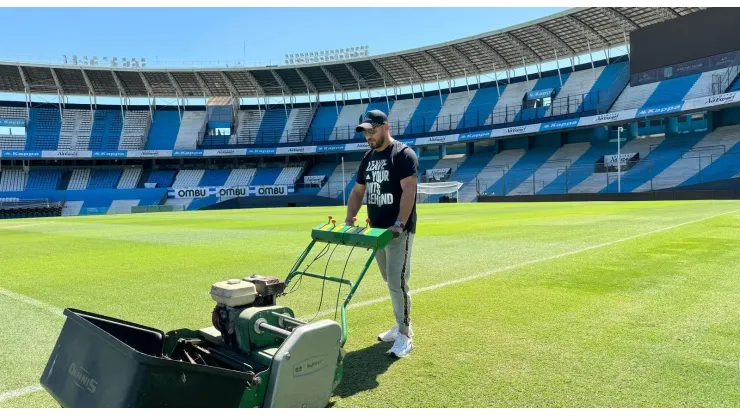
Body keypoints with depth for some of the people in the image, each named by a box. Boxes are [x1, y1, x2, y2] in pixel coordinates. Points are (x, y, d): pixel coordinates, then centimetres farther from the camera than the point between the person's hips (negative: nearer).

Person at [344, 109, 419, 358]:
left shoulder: (404, 154, -11)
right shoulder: (368, 158, 13)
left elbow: (408, 191, -20)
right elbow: (357, 191, 17)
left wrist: (399, 224, -29)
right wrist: (349, 220, 4)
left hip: (399, 230, -8)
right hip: (376, 229, 8)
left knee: (397, 283, -8)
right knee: (390, 281, 15)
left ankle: (405, 335, 3)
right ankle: (402, 325, 29)